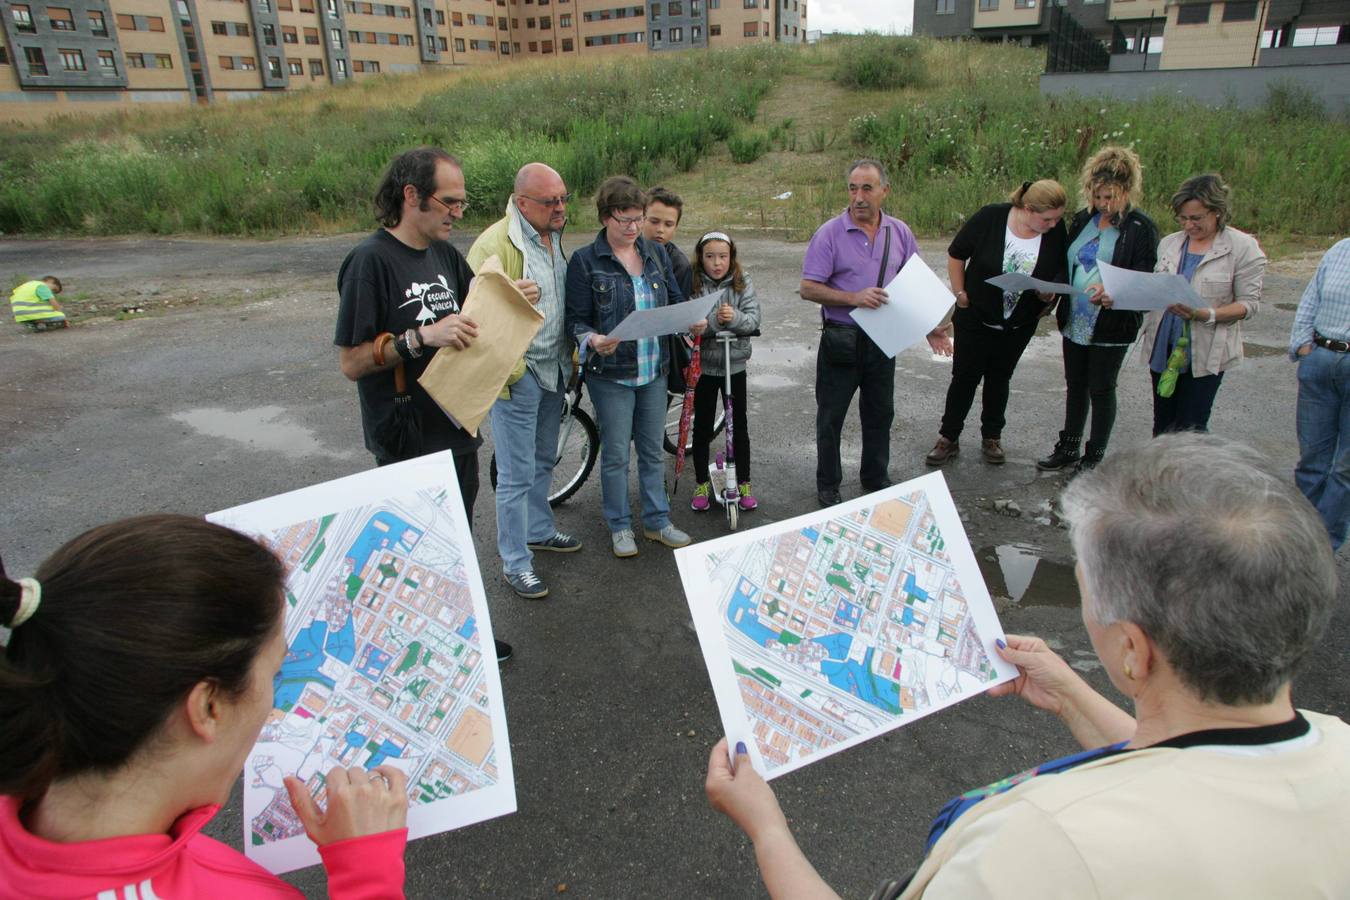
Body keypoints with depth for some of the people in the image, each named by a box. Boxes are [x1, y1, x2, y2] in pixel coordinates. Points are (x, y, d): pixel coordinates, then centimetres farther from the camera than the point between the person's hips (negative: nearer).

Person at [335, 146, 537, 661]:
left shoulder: (444, 253, 6)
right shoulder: (371, 260, -17)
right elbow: (351, 362, -19)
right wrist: (421, 337, -31)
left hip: (456, 430, 8)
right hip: (408, 443, -8)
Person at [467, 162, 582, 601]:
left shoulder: (555, 237, 8)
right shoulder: (495, 244, -19)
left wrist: (572, 355, 18)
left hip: (553, 369, 8)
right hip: (518, 375, -8)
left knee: (543, 461, 22)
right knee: (517, 473, -1)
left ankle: (539, 530, 41)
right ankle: (515, 562, 12)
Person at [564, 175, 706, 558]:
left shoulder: (656, 253, 6)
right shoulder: (584, 261, -8)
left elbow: (675, 300, 12)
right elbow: (576, 319, -9)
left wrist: (694, 321, -9)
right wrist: (593, 339, -30)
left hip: (654, 369, 5)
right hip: (611, 373, -4)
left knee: (653, 450, 15)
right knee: (616, 454, 7)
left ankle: (656, 520, 30)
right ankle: (619, 526, 24)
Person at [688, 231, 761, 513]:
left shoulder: (743, 284, -2)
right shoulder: (692, 285, -6)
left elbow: (753, 318, -10)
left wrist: (734, 317, -30)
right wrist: (712, 321, -28)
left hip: (734, 365, 1)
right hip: (703, 365, -1)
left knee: (738, 425, 8)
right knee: (702, 426, 8)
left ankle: (744, 483, 23)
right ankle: (702, 484, 23)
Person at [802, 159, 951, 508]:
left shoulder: (899, 232, 3)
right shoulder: (830, 233, -10)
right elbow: (808, 288, -13)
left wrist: (929, 328, 1)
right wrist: (854, 298, -23)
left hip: (883, 340, 4)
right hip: (841, 341, -4)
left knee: (880, 414, 16)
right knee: (831, 417, 7)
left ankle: (876, 480, 35)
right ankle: (828, 486, 24)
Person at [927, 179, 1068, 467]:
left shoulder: (1056, 231, -10)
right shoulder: (990, 217, -18)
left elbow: (1061, 271, 4)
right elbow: (956, 254, -7)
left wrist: (1050, 294, -16)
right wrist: (960, 295, -7)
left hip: (1018, 325, 3)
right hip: (976, 317, -2)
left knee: (1000, 379, 14)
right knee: (965, 377, 4)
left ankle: (991, 438, 29)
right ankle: (948, 438, 16)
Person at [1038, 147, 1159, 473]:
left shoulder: (1142, 228, -11)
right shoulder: (1082, 219, 6)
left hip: (1112, 326, -5)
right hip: (1075, 321, 6)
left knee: (1101, 390, 6)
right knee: (1075, 385, 17)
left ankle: (1094, 457, 21)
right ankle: (1069, 447, 32)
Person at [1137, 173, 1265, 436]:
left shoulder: (1243, 247, -6)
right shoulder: (1169, 243, 8)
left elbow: (1249, 303, -8)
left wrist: (1204, 315, -22)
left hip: (1206, 353, -4)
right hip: (1163, 347, 5)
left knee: (1190, 430, -3)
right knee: (1162, 426, 12)